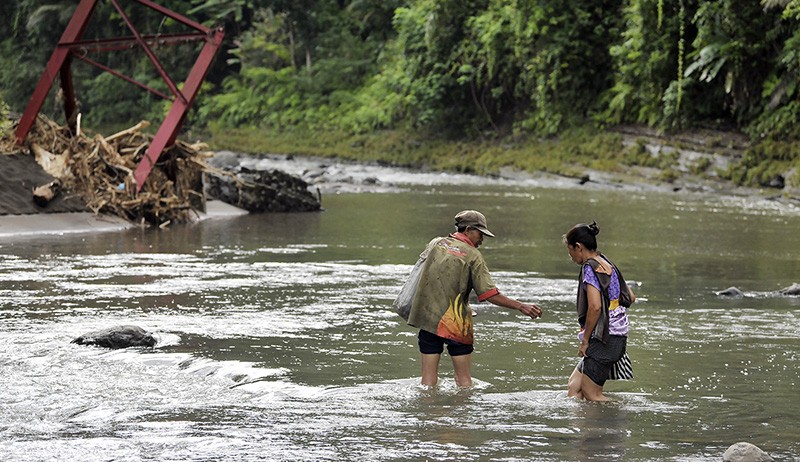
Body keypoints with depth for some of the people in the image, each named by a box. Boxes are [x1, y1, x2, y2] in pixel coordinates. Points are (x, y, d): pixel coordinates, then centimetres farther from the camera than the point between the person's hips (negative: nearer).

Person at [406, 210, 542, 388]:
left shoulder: (435, 244, 7)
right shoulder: (473, 256, -6)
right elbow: (489, 294, -11)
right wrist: (520, 306, -8)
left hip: (427, 317, 4)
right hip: (455, 321, -4)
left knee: (429, 375, 5)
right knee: (463, 377, 5)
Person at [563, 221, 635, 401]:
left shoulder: (590, 268, -13)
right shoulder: (607, 264, 15)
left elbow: (595, 306, -24)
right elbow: (630, 297, 20)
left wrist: (585, 340, -15)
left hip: (603, 339, -10)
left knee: (592, 395, -2)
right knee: (573, 387, 13)